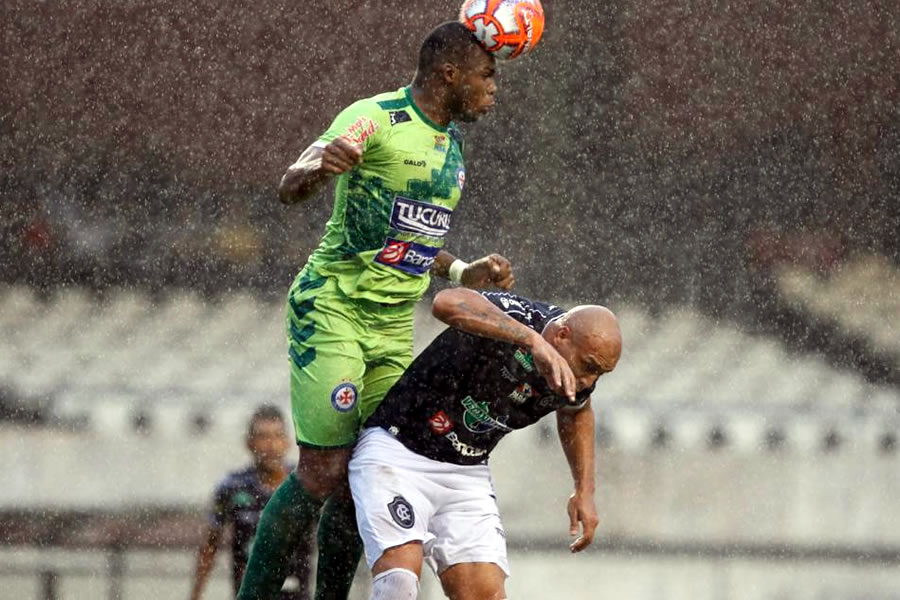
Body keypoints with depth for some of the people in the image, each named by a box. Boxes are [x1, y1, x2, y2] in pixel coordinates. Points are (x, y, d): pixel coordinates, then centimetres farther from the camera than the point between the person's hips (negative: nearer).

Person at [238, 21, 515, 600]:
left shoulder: (451, 142, 15)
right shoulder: (375, 119, -12)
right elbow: (291, 188, -23)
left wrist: (463, 273, 15)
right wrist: (320, 166, -45)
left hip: (395, 325, 8)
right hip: (332, 308, -8)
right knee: (324, 472, -12)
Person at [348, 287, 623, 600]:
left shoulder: (576, 379, -2)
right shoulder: (511, 316, -23)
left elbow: (576, 412, 24)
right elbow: (448, 302, -48)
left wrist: (584, 491, 17)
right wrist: (534, 341, -54)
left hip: (467, 471, 6)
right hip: (395, 449, -6)